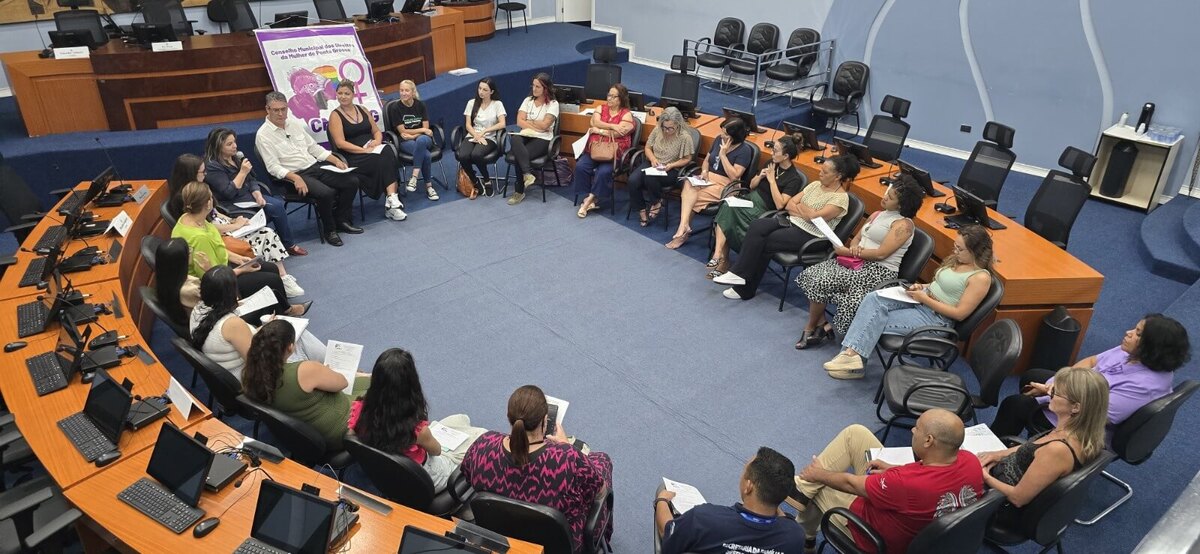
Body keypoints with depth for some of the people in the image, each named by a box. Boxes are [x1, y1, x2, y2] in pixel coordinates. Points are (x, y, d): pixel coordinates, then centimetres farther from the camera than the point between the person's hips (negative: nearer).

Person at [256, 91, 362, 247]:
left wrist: (336, 160, 6)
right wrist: (295, 178, -27)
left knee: (352, 182, -9)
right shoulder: (263, 135, -7)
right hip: (294, 174, -7)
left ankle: (342, 220, 6)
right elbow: (273, 167, -13)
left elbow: (313, 147, 18)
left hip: (316, 166, 7)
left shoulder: (294, 123, 12)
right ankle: (330, 230, -9)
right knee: (326, 193, -32)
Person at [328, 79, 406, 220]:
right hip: (352, 157, -4)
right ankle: (392, 199, -32)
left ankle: (391, 202, -38)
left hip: (373, 149, 4)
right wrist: (364, 150, -18)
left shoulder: (362, 110, 18)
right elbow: (340, 143, -9)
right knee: (383, 160, -32)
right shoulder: (335, 115, 2)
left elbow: (377, 131, 21)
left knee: (387, 150, -31)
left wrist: (377, 141, -3)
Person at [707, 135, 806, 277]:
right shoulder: (771, 164, 11)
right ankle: (721, 258, -32)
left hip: (763, 212, -6)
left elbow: (780, 205, -18)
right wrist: (760, 176, -3)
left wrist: (771, 180, -16)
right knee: (725, 208, -25)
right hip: (750, 200, 6)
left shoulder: (794, 179, -9)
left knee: (727, 211, -28)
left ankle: (719, 255, -24)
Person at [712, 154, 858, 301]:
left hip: (809, 235, -7)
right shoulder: (816, 184, 12)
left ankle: (745, 289, -12)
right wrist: (807, 213, -10)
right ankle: (740, 274, -18)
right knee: (756, 226, -18)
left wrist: (799, 206, -3)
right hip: (791, 222, 7)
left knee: (764, 243, -22)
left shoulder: (841, 198, -10)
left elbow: (814, 216, -21)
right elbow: (789, 205, 7)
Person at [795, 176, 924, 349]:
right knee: (810, 274, -12)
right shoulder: (877, 215, 16)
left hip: (878, 272, -9)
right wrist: (854, 247, -5)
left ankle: (810, 329, -4)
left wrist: (848, 252, -11)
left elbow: (881, 254, -17)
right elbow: (857, 238, 20)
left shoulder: (903, 224, -9)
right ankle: (823, 325, -9)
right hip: (857, 263, 9)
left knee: (820, 282, -22)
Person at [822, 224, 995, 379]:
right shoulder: (957, 260, 11)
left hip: (937, 318, -8)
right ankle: (851, 353, -30)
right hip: (921, 299, 8)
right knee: (874, 298, -20)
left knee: (877, 321, -22)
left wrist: (924, 298, -15)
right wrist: (921, 287, 3)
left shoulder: (981, 277, -14)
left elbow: (960, 314, -16)